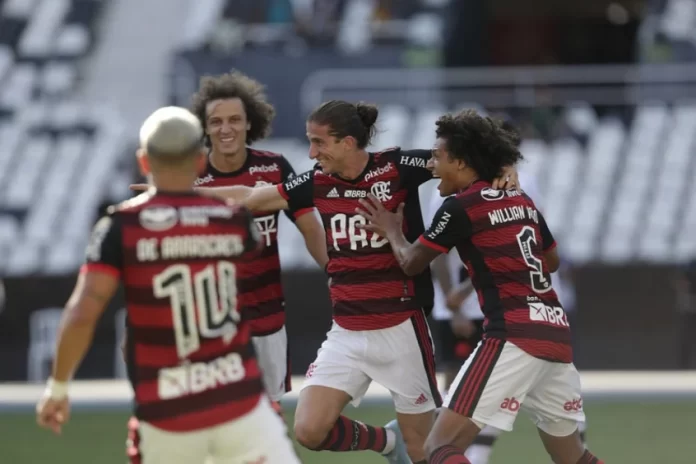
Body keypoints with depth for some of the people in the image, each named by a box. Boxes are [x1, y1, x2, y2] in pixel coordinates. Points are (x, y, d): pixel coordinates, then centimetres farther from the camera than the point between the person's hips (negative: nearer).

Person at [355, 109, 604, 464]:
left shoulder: (461, 207, -3)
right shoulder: (522, 202, 18)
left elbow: (411, 263, 8)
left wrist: (392, 231, 27)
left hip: (514, 335, -8)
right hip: (556, 333, 8)